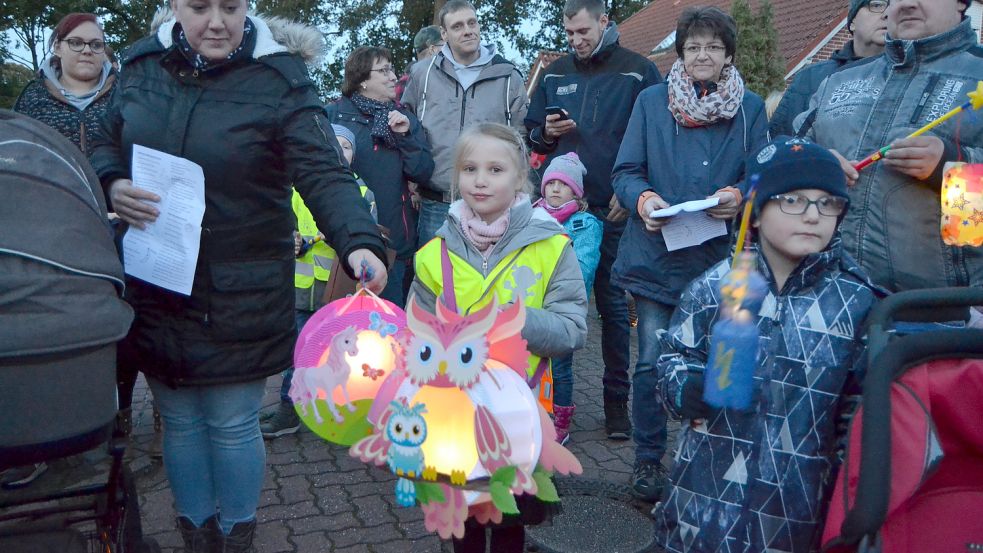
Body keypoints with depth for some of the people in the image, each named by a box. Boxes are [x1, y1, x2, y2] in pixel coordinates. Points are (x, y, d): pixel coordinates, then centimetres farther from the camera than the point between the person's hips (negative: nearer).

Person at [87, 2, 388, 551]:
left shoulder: (280, 80, -11)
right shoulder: (143, 67, 3)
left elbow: (323, 173, -19)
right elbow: (105, 142, 15)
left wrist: (359, 243, -36)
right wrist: (113, 185, -8)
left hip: (240, 296, -4)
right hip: (155, 289, 4)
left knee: (232, 424, 7)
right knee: (180, 420, 16)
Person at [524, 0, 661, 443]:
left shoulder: (638, 72, 1)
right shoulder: (555, 74, 12)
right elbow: (531, 135, 19)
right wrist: (546, 133, -4)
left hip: (614, 211, -3)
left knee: (614, 306, 4)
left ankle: (616, 400, 14)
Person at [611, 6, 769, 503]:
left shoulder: (751, 108, 9)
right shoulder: (651, 101, 7)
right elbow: (625, 172, 4)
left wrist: (739, 196, -16)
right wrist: (644, 199, -18)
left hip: (720, 258, 1)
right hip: (657, 255, 0)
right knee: (652, 362, 1)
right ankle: (648, 459, 18)